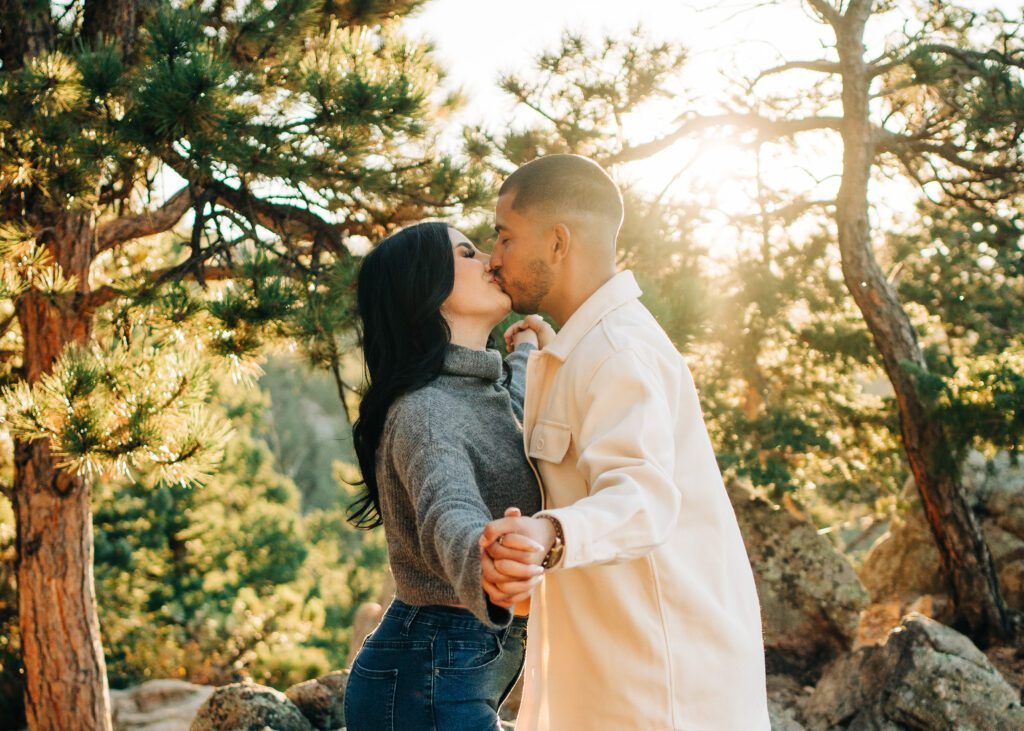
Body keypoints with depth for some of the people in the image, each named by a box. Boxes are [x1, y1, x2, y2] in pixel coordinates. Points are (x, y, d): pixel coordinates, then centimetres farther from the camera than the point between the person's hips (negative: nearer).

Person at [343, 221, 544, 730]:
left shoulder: (490, 391, 9)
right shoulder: (423, 413, -20)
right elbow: (449, 516, -40)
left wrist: (528, 350, 51)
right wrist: (485, 562, -61)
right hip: (427, 677, -10)